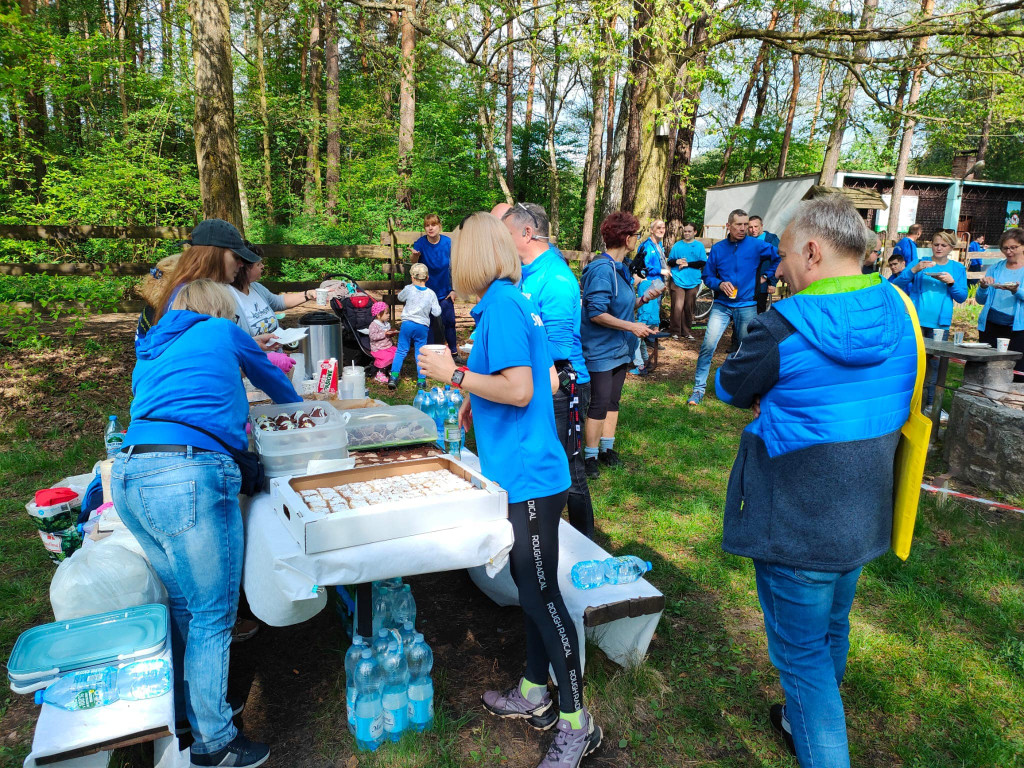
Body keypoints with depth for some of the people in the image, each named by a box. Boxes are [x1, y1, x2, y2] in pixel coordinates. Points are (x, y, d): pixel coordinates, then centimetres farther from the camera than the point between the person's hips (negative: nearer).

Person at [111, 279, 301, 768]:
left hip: (127, 472, 8)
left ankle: (177, 714, 34)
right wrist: (296, 403, 48)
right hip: (187, 474, -7)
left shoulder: (151, 353, 27)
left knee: (182, 605, 21)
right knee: (212, 614, 5)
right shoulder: (223, 332, 12)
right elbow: (275, 381, 26)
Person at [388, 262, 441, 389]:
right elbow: (437, 313, -1)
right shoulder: (431, 294, -1)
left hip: (407, 324, -1)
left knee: (401, 351, 6)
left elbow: (400, 298, 18)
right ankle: (421, 380, 8)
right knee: (420, 353, 9)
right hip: (423, 327, 1)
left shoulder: (409, 289, -3)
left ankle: (394, 376, -1)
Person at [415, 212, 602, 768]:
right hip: (524, 471, 10)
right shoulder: (518, 303, 12)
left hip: (528, 477, -10)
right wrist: (478, 402, 18)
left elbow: (520, 390, -23)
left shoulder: (501, 306, -17)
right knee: (530, 587, 19)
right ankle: (534, 694, 36)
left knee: (541, 594, 1)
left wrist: (455, 374, -14)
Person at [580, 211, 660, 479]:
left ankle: (607, 448, 25)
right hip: (600, 350, -9)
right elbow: (596, 313, -24)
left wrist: (643, 299, 5)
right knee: (599, 403, -4)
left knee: (613, 400, 14)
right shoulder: (602, 269, -20)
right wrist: (632, 327, -22)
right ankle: (590, 456, 8)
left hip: (619, 349, 9)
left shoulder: (620, 268, 10)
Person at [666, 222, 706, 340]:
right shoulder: (677, 245, 9)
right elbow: (669, 262, 10)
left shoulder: (699, 245, 7)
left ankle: (687, 332, 16)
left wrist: (687, 264, -11)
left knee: (689, 308, 4)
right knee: (677, 306, -10)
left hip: (693, 282, 1)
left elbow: (703, 263, -1)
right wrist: (677, 261, -12)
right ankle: (675, 331, 0)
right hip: (678, 281, -1)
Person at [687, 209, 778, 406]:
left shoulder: (756, 245, -2)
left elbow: (779, 256, 8)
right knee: (708, 345, -12)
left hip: (747, 306, 0)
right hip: (722, 305, 1)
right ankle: (699, 388, -5)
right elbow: (707, 276, 8)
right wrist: (720, 284, -10)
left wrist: (766, 275, 6)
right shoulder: (718, 248, 4)